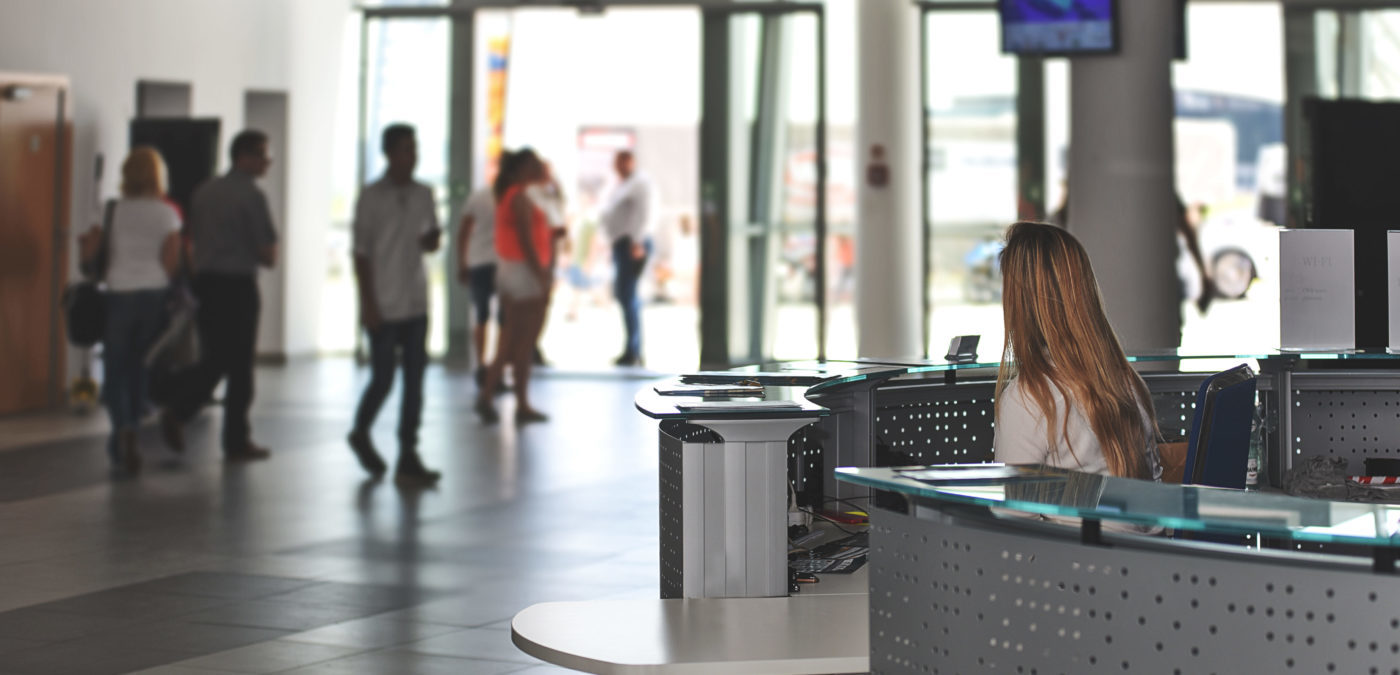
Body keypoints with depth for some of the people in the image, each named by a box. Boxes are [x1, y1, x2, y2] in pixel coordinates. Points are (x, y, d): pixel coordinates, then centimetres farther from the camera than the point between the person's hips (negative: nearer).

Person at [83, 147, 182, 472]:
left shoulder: (113, 211, -1)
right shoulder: (168, 214, -1)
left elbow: (90, 253, -4)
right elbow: (171, 262, -5)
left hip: (119, 295, -1)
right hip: (155, 295, 1)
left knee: (115, 369, 3)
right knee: (140, 368, 13)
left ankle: (123, 429, -21)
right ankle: (125, 440, 19)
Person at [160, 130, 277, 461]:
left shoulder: (204, 191, 10)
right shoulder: (251, 196, -12)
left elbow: (193, 240, 16)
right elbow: (269, 255, -13)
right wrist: (258, 256, 9)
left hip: (204, 282, 6)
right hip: (238, 286, -6)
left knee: (212, 359, 15)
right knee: (239, 365, 3)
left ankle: (178, 412, -6)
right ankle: (237, 441, 9)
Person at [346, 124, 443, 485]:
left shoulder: (424, 194, 9)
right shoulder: (371, 197, -5)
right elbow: (361, 253, -6)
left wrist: (431, 239, -6)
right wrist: (368, 304, -11)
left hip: (416, 305, 5)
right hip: (384, 306, -5)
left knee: (414, 380, 2)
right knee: (382, 379, -1)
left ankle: (408, 458, 6)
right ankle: (361, 433, 26)